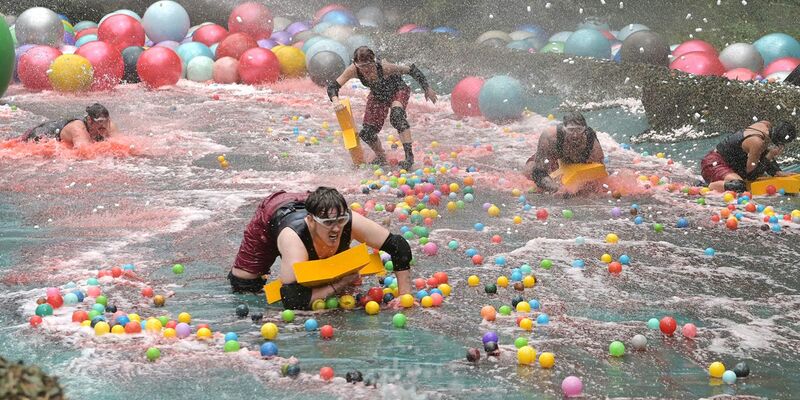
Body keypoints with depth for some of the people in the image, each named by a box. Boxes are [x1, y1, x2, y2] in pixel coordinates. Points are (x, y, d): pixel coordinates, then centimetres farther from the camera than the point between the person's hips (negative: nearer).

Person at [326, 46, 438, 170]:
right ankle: (381, 157, 29)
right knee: (366, 133, -1)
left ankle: (409, 156, -32)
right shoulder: (353, 70, -30)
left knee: (397, 116, -35)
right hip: (377, 96, 5)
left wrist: (427, 89, -18)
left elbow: (412, 70, -27)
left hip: (397, 91, -5)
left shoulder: (384, 67, -39)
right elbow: (332, 86, -26)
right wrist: (336, 102, -47)